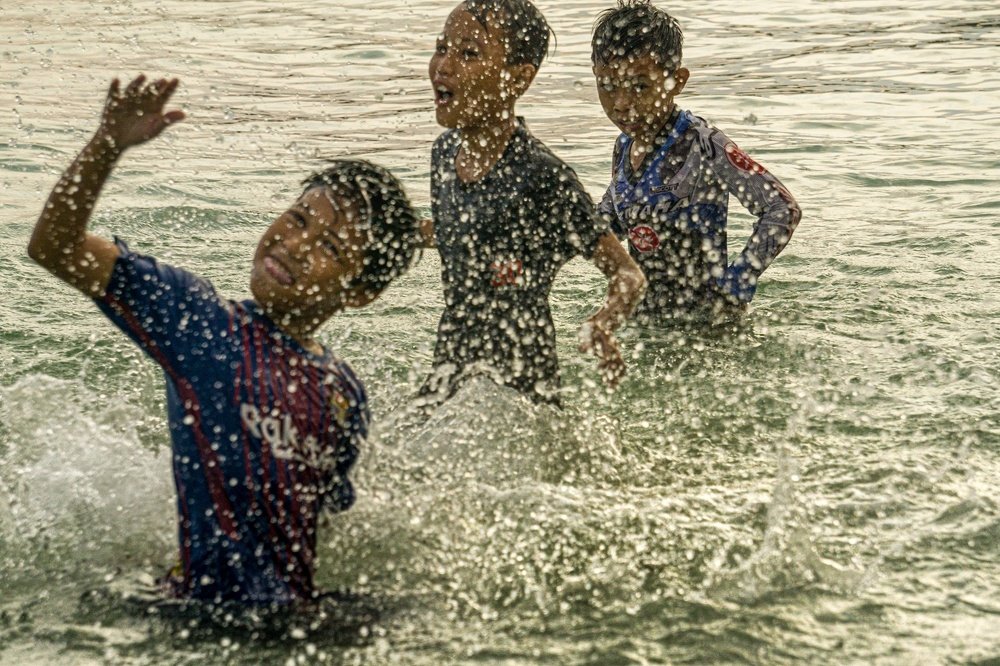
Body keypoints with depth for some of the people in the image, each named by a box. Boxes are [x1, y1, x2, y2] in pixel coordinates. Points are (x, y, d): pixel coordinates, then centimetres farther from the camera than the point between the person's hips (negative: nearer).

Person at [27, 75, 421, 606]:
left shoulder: (346, 397, 9)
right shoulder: (202, 324, -4)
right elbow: (55, 248, -11)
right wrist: (108, 144, -24)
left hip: (300, 619, 5)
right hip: (211, 615, -4)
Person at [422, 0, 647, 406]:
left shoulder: (543, 178, -19)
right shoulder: (445, 152, 3)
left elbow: (628, 275, -16)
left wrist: (601, 330, -32)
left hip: (517, 383, -7)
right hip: (449, 372, 7)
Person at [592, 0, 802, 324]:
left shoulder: (701, 145, -20)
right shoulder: (625, 147, 2)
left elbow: (782, 209, -23)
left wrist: (738, 281, -22)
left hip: (704, 320, -6)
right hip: (642, 316, 7)